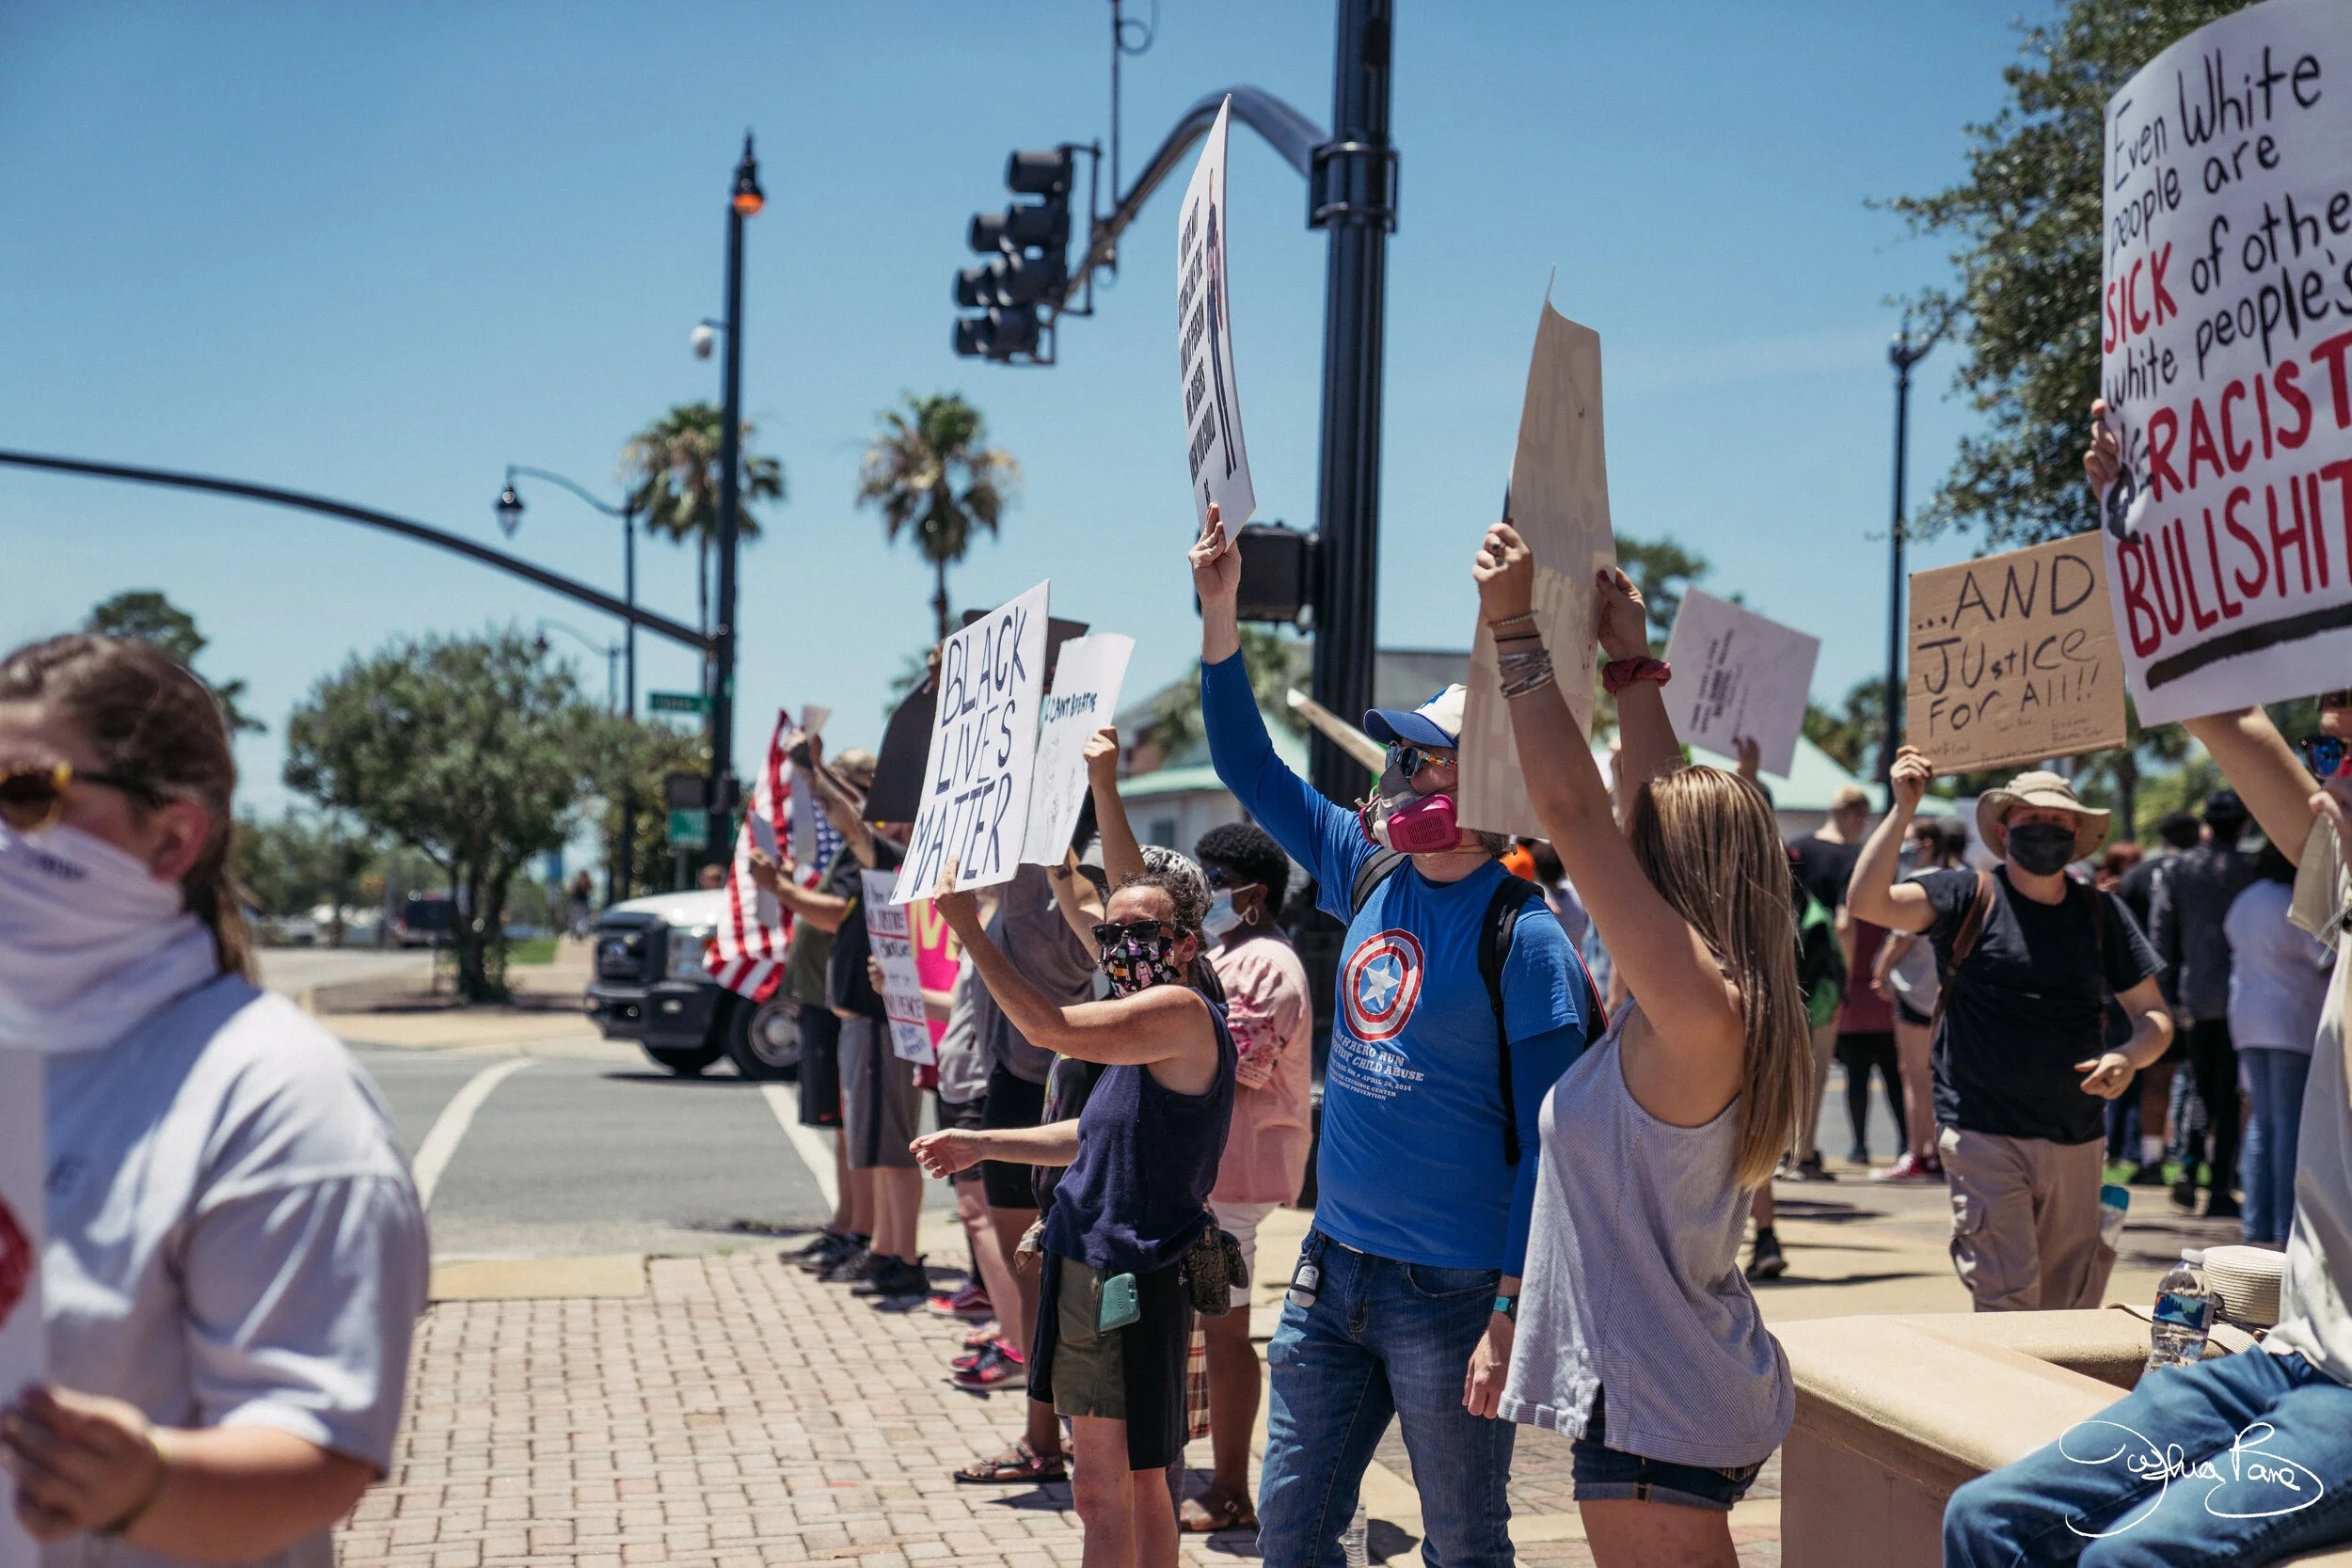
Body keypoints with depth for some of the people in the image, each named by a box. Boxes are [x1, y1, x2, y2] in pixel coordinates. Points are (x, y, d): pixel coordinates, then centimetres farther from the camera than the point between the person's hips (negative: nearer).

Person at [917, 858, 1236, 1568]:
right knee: (1132, 1484, 17)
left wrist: (968, 928, -21)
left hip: (1128, 1286, -10)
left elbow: (1048, 1028, -26)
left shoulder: (1182, 1012, -16)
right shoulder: (1145, 1024, 15)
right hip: (1088, 1271, 10)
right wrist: (982, 1144, 27)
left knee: (1102, 1493, -5)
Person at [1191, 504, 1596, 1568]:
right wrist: (1220, 614, 4)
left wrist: (1510, 1320, -17)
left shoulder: (1524, 940, -15)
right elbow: (1250, 768, 13)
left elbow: (1549, 1148, -15)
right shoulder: (1371, 876, 4)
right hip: (1333, 1269, 7)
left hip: (1454, 1293, -6)